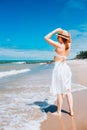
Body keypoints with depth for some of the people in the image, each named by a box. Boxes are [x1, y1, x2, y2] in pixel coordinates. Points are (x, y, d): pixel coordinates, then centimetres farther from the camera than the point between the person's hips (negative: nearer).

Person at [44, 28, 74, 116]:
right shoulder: (68, 46, 4)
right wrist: (64, 33, 17)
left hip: (59, 68, -7)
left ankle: (59, 112, 15)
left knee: (59, 92, 2)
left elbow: (46, 38, -9)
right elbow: (69, 40, 30)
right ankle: (71, 111, 18)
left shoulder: (58, 45, -14)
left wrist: (55, 30, -3)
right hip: (66, 68, 7)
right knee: (68, 91, 11)